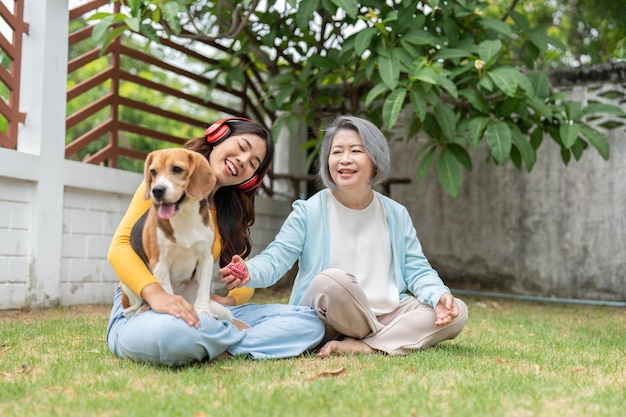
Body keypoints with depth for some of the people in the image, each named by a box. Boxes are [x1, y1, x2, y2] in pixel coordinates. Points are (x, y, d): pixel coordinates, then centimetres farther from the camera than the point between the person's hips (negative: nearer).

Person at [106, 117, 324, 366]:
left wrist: (227, 300, -13)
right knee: (169, 331, -43)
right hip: (143, 306, -5)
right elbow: (120, 245, -14)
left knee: (309, 322, -12)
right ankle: (236, 331, -14)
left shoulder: (233, 212, 17)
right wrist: (156, 294, -32)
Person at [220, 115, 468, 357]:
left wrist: (439, 296, -14)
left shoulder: (396, 215, 9)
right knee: (331, 280, -36)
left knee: (457, 313, -15)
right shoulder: (309, 212, -1)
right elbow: (276, 258, -10)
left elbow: (416, 269, 8)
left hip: (387, 315, 4)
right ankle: (394, 339, -12)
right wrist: (249, 272, -34)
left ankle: (361, 346, -23)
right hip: (325, 326, -4)